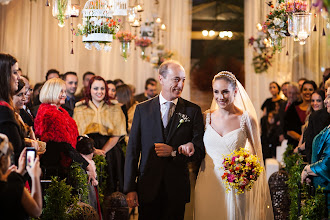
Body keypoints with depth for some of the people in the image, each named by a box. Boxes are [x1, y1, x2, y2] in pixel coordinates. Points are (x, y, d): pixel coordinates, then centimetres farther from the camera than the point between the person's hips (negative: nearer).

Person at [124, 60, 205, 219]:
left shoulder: (193, 111, 1)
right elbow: (132, 150, 2)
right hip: (148, 188, 0)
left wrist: (173, 152, -15)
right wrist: (130, 188, -3)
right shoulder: (142, 109, 3)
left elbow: (200, 151, 1)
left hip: (177, 189, 0)